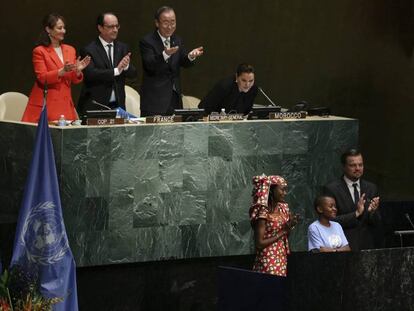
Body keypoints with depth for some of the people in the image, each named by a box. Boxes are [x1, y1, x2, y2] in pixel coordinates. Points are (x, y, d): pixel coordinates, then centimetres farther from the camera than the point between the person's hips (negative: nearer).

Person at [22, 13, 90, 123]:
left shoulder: (70, 50, 14)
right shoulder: (39, 51, -3)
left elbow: (74, 80, 14)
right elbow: (42, 78, -11)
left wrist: (78, 70, -8)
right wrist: (62, 71, -23)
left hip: (65, 104, 5)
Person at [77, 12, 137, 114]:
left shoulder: (123, 48, 11)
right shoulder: (89, 50, -5)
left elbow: (133, 74, 6)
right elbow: (90, 74, -18)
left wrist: (126, 66, -18)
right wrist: (116, 70, -23)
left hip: (117, 105, 4)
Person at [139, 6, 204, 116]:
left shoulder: (177, 41, 14)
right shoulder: (147, 41, -7)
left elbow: (184, 62, 1)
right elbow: (149, 65, -22)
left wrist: (191, 56, -24)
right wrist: (165, 54, -40)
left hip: (175, 98, 6)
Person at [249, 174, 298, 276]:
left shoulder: (283, 209, 9)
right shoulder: (263, 213, -13)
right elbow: (259, 244, -15)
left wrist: (290, 226, -1)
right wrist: (282, 232, -14)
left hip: (282, 259, 7)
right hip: (268, 261, -7)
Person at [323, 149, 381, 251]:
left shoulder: (371, 188, 10)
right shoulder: (331, 189, -4)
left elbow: (376, 224, 9)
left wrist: (372, 212, -12)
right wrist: (356, 214, -19)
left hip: (367, 247, 4)